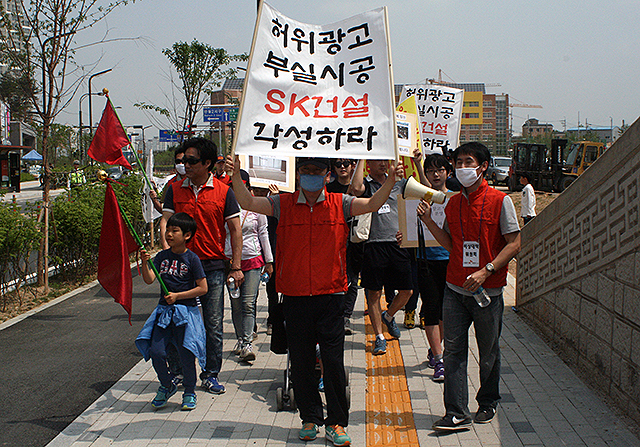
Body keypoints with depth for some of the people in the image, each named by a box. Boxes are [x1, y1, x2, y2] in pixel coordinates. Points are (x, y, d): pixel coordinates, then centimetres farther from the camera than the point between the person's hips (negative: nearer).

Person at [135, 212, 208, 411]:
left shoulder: (191, 259, -7)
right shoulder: (162, 256, 6)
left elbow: (202, 288, -8)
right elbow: (149, 279, -4)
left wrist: (178, 295, -12)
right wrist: (144, 263, -21)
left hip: (186, 311, -4)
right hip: (164, 310, 4)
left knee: (186, 353, -4)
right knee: (156, 351, -4)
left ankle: (189, 392, 18)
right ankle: (167, 386, 21)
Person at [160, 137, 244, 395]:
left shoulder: (223, 192, 0)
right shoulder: (175, 190, 6)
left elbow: (235, 230, 2)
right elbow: (165, 221, 1)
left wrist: (236, 266, -4)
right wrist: (167, 251, -17)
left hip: (213, 267, -2)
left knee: (213, 325, 2)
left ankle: (211, 375, 14)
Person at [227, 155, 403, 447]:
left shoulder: (339, 204, 3)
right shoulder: (284, 204, 5)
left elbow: (372, 204, -8)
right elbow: (248, 203, -2)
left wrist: (390, 180, -23)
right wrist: (236, 176, -17)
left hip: (330, 295, -1)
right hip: (295, 297, 1)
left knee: (333, 360, 1)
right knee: (300, 361, 9)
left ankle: (337, 422, 13)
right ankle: (310, 418, 24)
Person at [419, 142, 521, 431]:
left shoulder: (499, 200, -7)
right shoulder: (453, 203, 9)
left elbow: (514, 244, -8)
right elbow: (450, 244, 12)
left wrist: (486, 270, -17)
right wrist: (429, 221, -1)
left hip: (488, 291, -4)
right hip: (455, 289, 4)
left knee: (489, 353, 10)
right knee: (453, 350, -1)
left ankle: (488, 403, 29)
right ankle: (457, 413, 2)